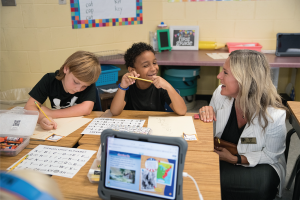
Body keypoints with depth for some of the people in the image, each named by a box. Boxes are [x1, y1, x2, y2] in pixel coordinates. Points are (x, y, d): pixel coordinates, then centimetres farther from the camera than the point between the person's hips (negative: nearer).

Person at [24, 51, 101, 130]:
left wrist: (51, 113, -23)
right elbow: (29, 106, -11)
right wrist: (41, 118, -34)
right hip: (57, 129, 2)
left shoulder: (88, 84, -15)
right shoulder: (50, 80, -8)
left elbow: (86, 109, -28)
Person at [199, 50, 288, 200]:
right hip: (220, 155, 3)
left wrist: (235, 159, -21)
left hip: (258, 165, -2)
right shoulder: (220, 94, -12)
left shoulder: (274, 116, -25)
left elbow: (271, 155, -10)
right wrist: (207, 115, -19)